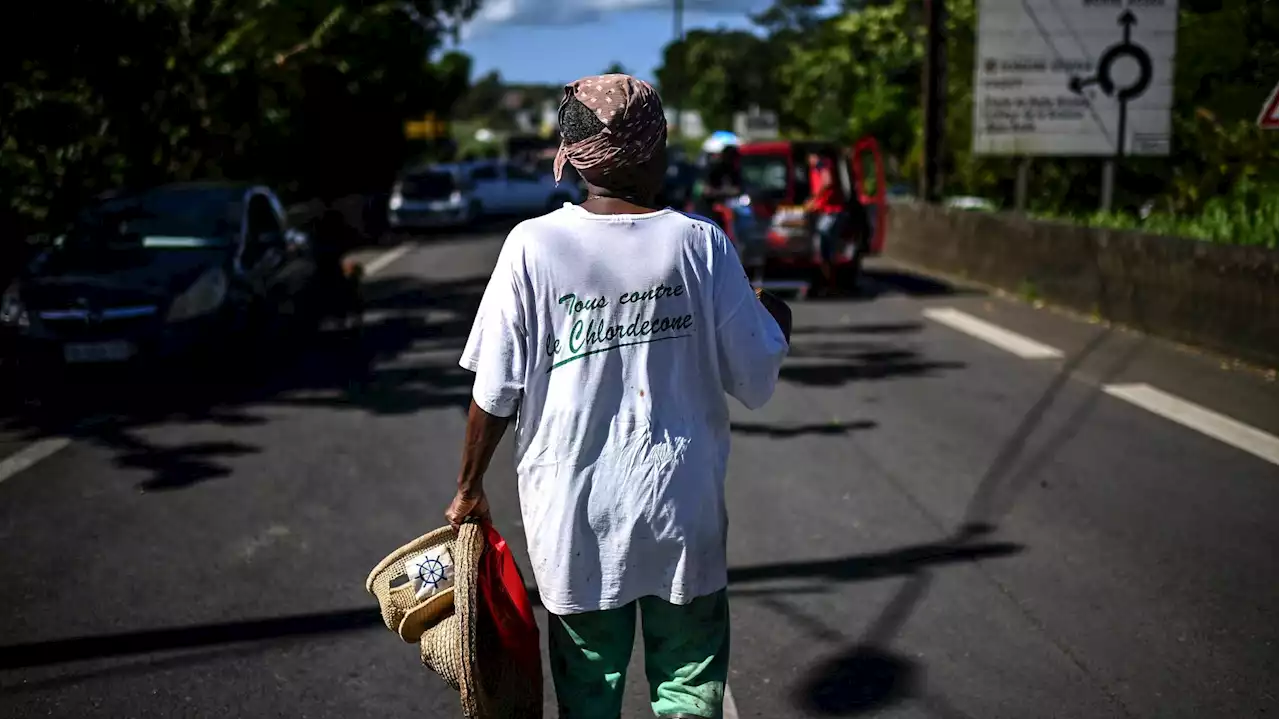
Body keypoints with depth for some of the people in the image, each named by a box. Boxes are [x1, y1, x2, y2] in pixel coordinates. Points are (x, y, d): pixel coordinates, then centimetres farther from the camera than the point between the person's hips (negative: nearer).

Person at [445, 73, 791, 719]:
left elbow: (495, 393, -8)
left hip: (573, 515, 0)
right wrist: (778, 324, 18)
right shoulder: (701, 243, -9)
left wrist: (470, 487, 7)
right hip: (682, 511, 0)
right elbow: (756, 381, -3)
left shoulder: (534, 246, -10)